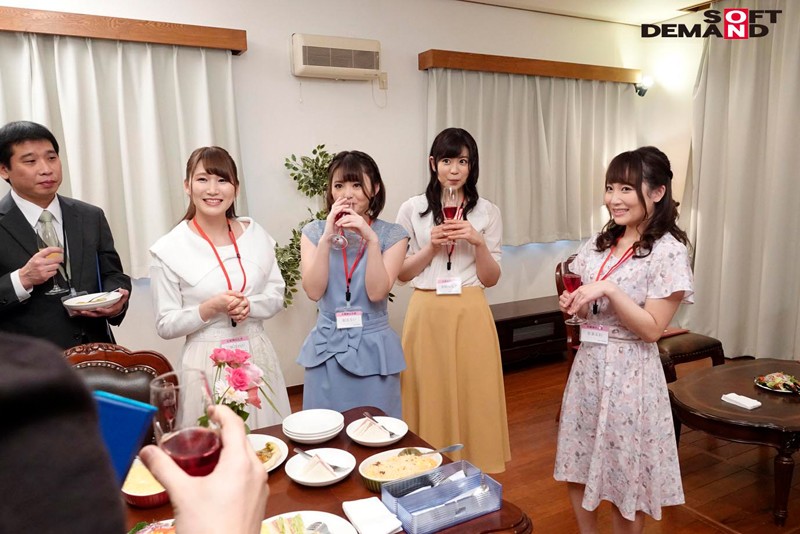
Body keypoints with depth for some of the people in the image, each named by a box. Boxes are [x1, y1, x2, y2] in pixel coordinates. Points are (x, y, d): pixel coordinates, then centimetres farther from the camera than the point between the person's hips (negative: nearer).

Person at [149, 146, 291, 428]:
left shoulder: (255, 233, 4)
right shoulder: (168, 249, -6)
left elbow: (277, 295, 6)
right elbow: (166, 326, -3)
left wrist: (248, 305, -13)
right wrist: (210, 308, -19)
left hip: (258, 355, 3)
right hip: (207, 362, -3)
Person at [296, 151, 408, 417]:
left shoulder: (392, 235, -3)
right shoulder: (314, 231, 2)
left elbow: (376, 292, -13)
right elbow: (313, 291, -10)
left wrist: (372, 240, -22)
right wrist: (327, 238, -18)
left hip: (373, 349, -1)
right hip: (327, 349, 2)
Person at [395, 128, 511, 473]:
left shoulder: (487, 212, 6)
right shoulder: (412, 209, 4)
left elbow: (490, 279, 5)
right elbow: (400, 273, 4)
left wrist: (479, 242, -11)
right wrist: (432, 246, -10)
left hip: (471, 314, 1)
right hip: (427, 313, 0)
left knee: (474, 396, 4)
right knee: (431, 396, 4)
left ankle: (476, 468, 23)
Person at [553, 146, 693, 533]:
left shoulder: (668, 251, -13)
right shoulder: (599, 243, 6)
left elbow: (652, 329, -15)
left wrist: (608, 289, -24)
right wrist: (571, 304, -6)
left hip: (629, 372, -6)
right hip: (587, 363, 6)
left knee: (625, 477, 10)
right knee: (578, 468, 17)